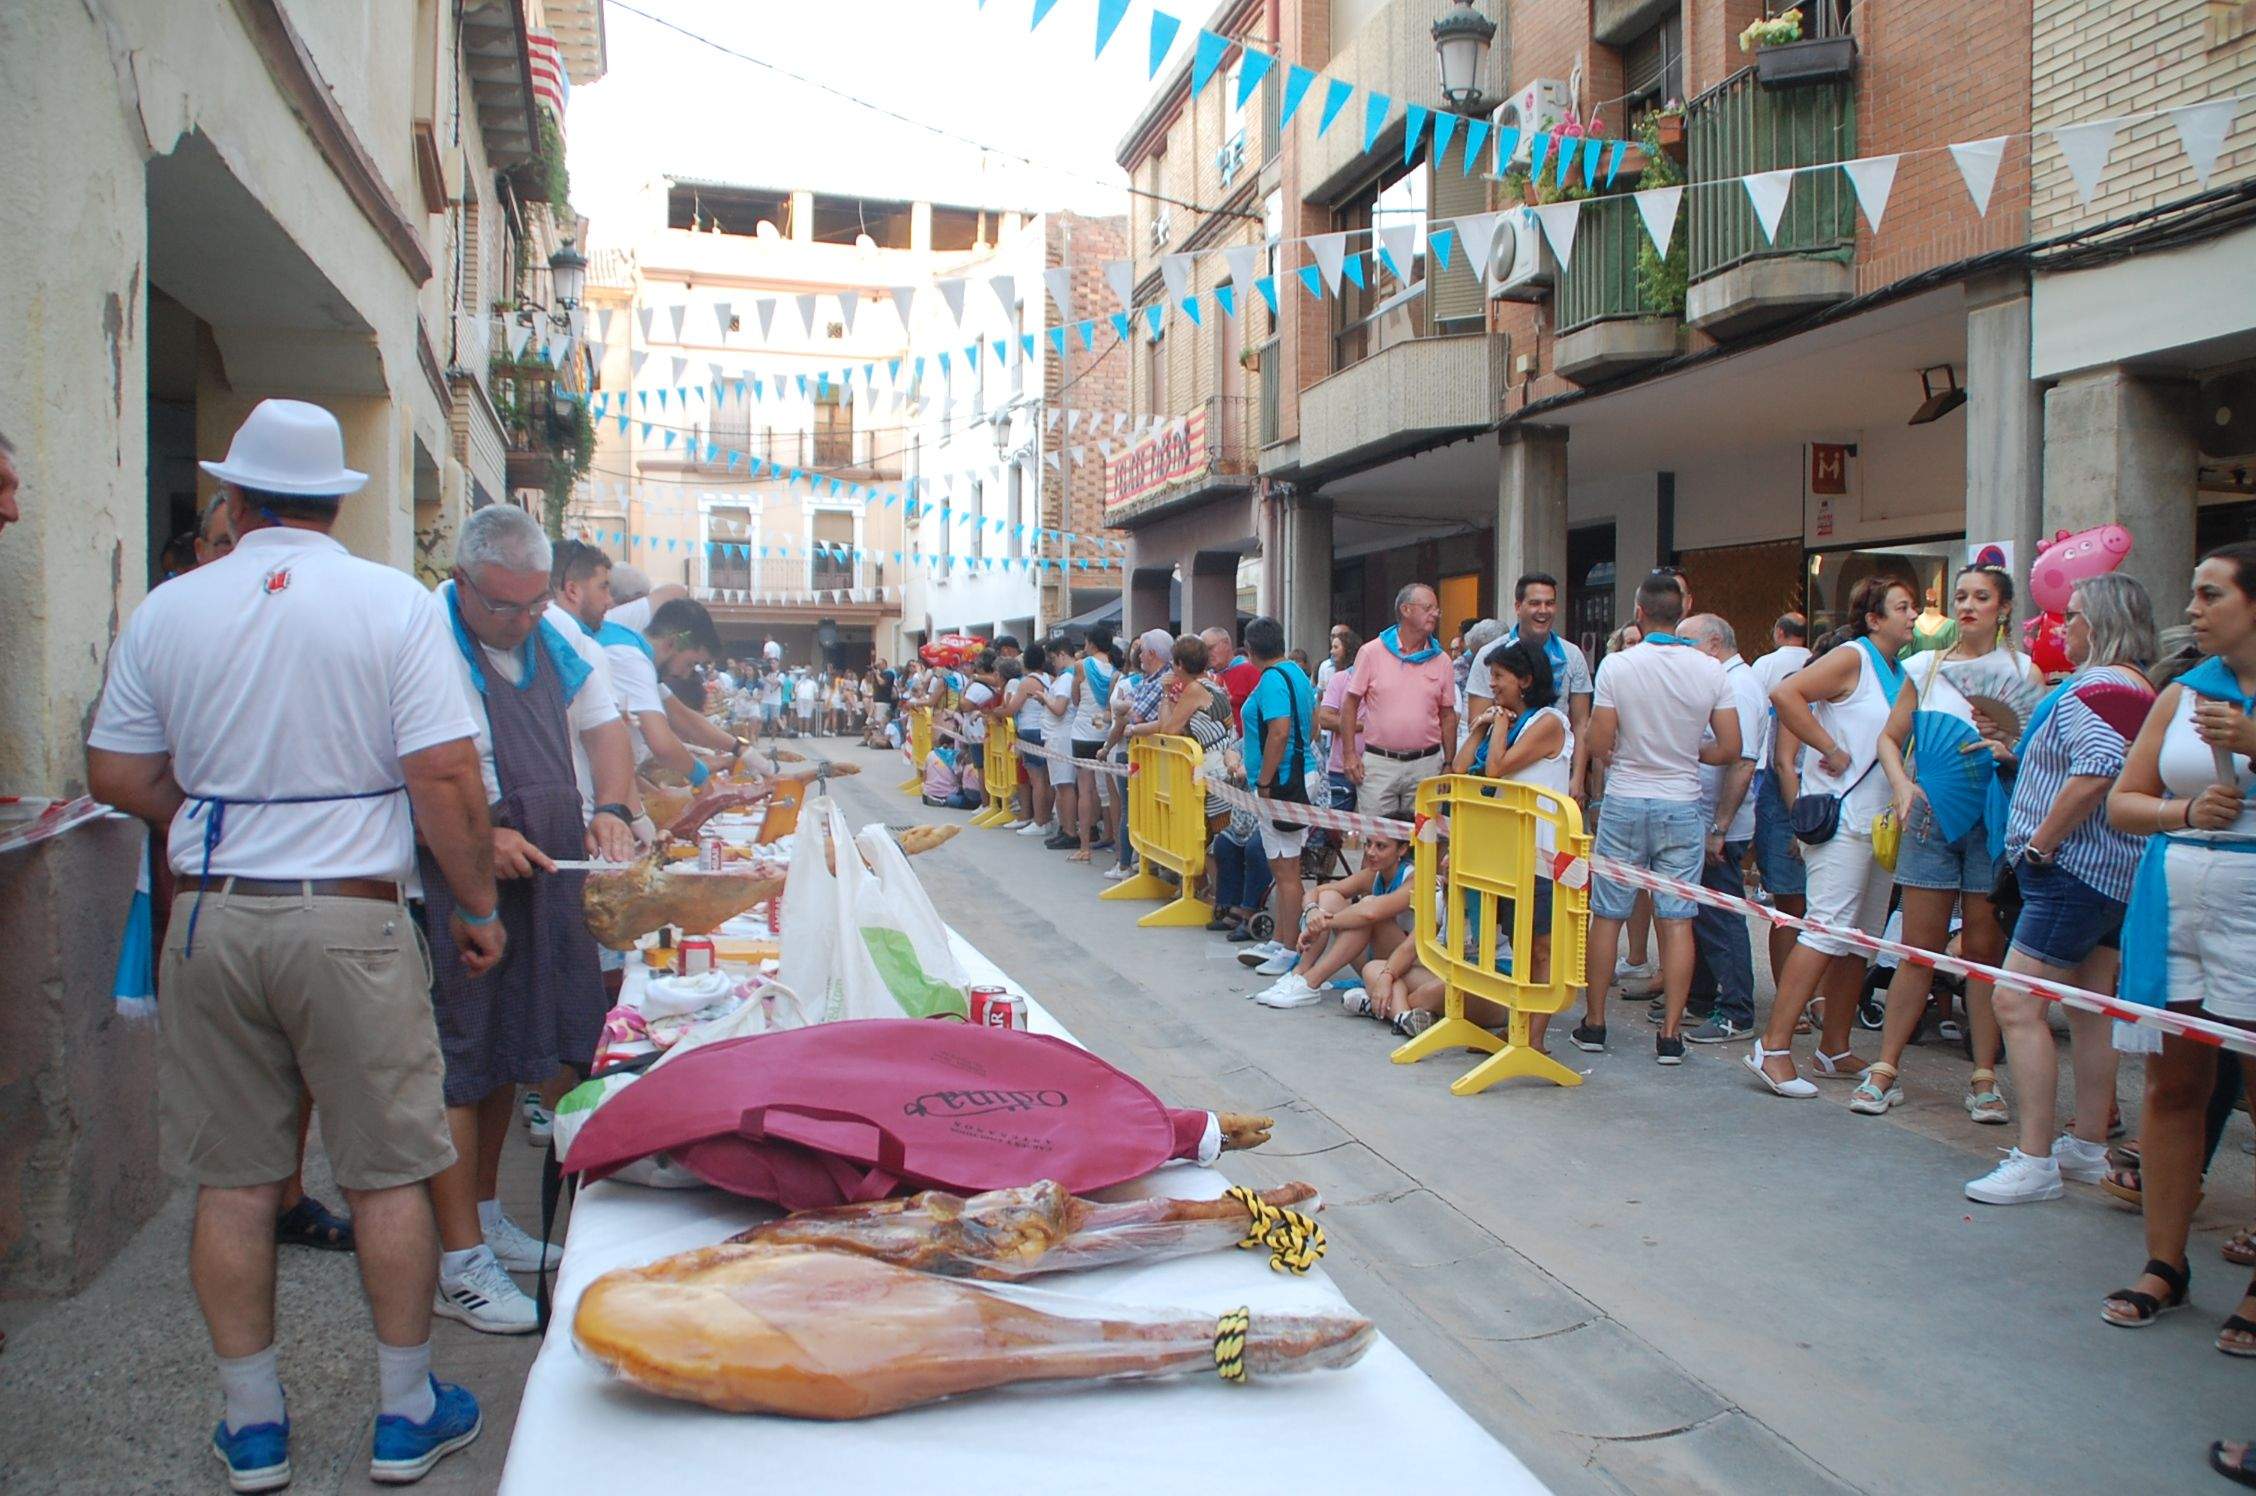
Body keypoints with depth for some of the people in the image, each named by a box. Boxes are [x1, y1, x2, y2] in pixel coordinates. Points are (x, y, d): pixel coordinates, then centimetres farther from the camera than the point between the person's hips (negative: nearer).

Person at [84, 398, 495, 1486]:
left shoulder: (166, 611, 3)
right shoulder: (395, 604, -7)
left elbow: (115, 774, 8)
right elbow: (444, 777, -12)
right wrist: (477, 906, -1)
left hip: (210, 917, 3)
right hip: (349, 917, -3)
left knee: (233, 1179, 13)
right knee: (386, 1172, 9)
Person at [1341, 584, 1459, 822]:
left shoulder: (1441, 660, 8)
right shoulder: (1371, 653, 0)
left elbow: (1448, 715, 12)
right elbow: (1350, 704, 2)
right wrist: (1350, 754, -5)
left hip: (1426, 764, 2)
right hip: (1378, 763, -2)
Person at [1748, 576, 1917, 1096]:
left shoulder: (1901, 673, 17)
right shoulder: (1851, 658, -8)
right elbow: (1785, 694, -21)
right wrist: (1832, 751, -18)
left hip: (1880, 820, 9)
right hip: (1841, 815, -9)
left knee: (1862, 936, 10)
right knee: (1829, 928, -14)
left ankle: (1834, 1047, 18)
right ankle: (1774, 1048, -13)